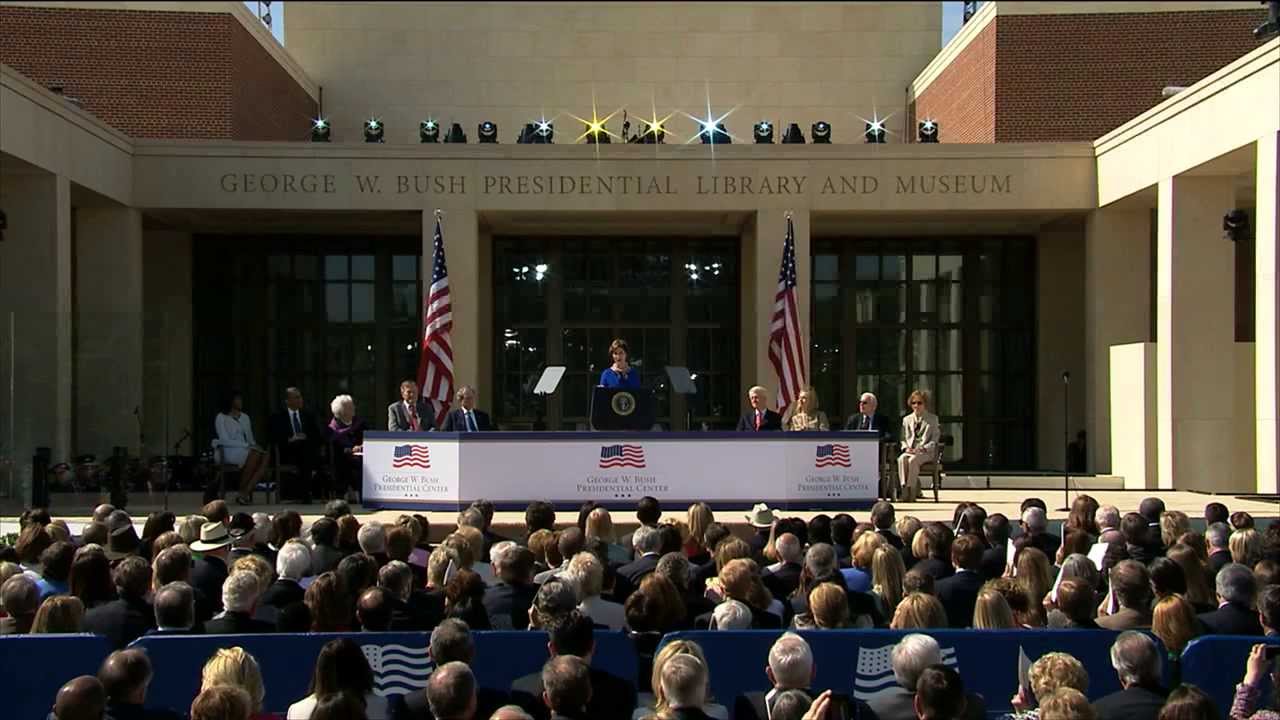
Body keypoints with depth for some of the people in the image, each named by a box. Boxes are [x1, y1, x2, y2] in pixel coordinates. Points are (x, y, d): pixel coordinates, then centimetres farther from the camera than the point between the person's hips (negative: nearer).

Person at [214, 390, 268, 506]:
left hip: (248, 450, 6)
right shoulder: (221, 417, 3)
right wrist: (246, 446, -18)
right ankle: (242, 491, -23)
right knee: (255, 454, -36)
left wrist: (254, 445, -4)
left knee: (265, 456, -29)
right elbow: (225, 441, -9)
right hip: (230, 453, -6)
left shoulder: (245, 417, 22)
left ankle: (245, 492, -33)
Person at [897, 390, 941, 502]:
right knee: (902, 459, -33)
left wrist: (922, 448, -14)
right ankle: (904, 488, -38)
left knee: (913, 460, -36)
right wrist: (906, 447, -4)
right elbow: (903, 438, 19)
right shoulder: (907, 419, 21)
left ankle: (911, 490, -35)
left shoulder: (933, 419, 10)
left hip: (926, 452, -3)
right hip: (910, 451, 3)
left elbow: (935, 439, 2)